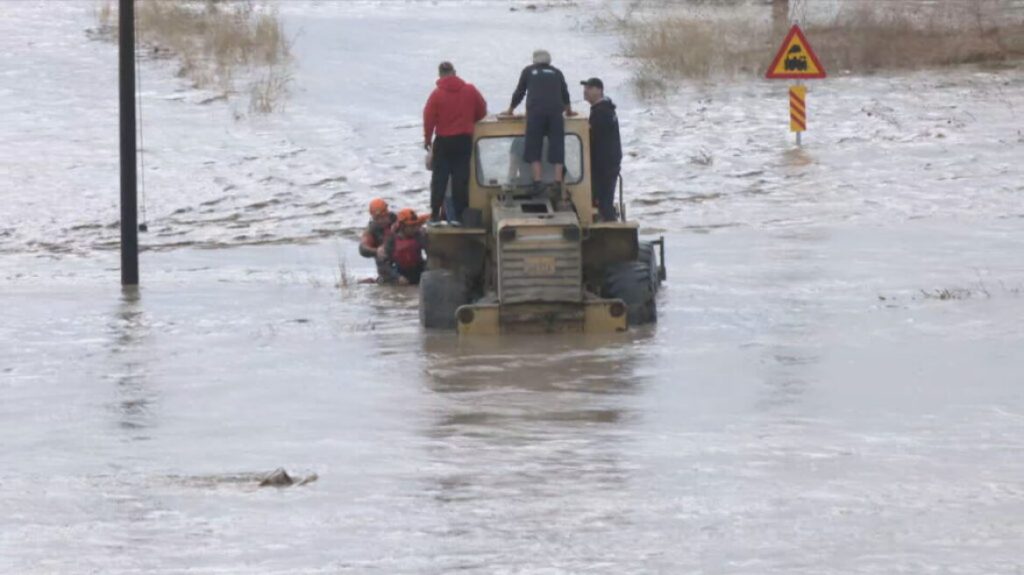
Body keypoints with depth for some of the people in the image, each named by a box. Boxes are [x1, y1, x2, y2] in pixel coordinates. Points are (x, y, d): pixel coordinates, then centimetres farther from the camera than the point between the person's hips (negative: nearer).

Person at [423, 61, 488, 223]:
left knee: (439, 178, 4)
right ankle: (459, 214, 2)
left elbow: (429, 118, -8)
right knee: (461, 178, 4)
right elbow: (482, 111, 7)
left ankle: (435, 214, 1)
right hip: (464, 140, 2)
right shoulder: (470, 91, -1)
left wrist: (427, 139, 4)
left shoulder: (437, 94, -8)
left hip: (443, 141, -2)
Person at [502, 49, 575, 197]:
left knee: (534, 148, -1)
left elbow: (519, 92, 21)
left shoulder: (528, 71, 19)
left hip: (535, 112, -2)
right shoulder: (556, 73, 24)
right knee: (556, 147, 1)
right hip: (555, 112, 2)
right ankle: (558, 183, -8)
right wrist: (569, 110, 46)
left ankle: (537, 182, -14)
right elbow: (565, 94, 30)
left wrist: (511, 110, 35)